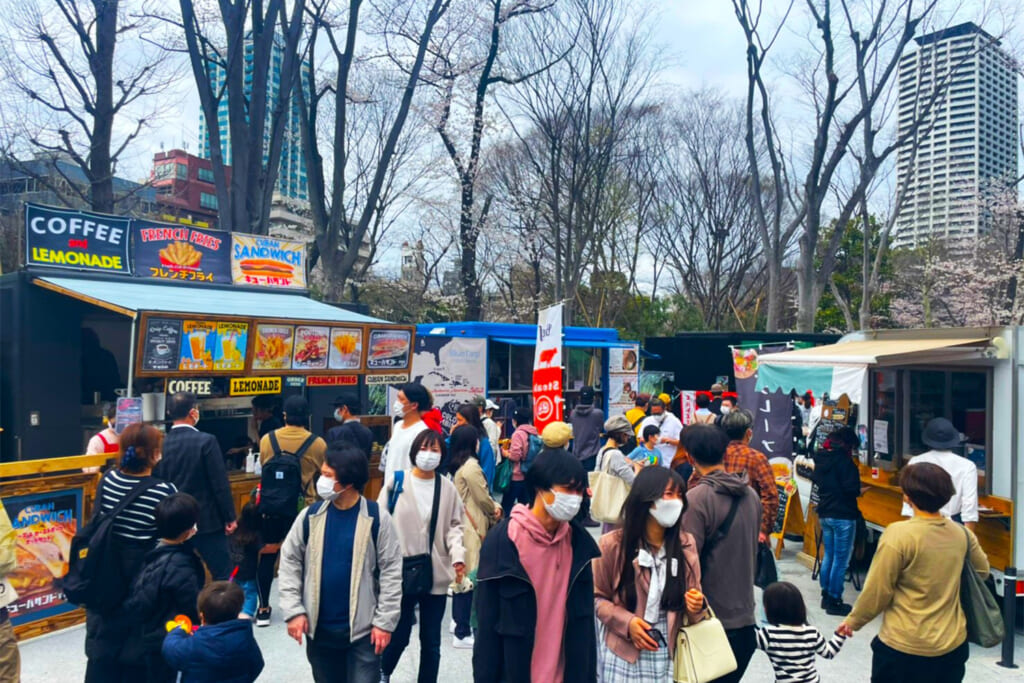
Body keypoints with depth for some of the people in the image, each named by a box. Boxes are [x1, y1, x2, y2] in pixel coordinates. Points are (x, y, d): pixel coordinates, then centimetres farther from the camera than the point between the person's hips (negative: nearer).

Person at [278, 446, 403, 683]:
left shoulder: (376, 517, -11)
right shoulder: (310, 516, -4)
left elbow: (391, 571, -8)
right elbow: (289, 562, 3)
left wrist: (385, 621, -10)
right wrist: (293, 610, -5)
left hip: (362, 629, -3)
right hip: (319, 628, 3)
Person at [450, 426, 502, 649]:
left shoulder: (458, 465, 9)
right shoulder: (471, 466, -18)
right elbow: (483, 498, -12)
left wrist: (492, 506, 0)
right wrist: (495, 511, 6)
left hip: (461, 524, 10)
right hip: (471, 528, -10)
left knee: (462, 574, 18)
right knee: (469, 576, -4)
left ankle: (459, 622, 31)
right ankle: (462, 633, 2)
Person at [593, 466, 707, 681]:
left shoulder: (686, 544, 1)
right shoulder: (612, 544, -8)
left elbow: (694, 594, 10)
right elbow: (597, 597, 0)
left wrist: (696, 606, -12)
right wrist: (627, 623, -14)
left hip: (670, 655, 2)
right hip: (625, 655, -2)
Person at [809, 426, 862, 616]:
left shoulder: (821, 458, 8)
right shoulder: (844, 460, -16)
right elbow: (852, 489, -20)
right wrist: (858, 491, 0)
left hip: (824, 513, 8)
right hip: (843, 516, -8)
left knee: (828, 556, 18)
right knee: (841, 560, 1)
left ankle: (826, 595, 25)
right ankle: (834, 601, 6)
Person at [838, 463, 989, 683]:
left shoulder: (899, 534, -20)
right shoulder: (962, 533, -3)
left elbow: (877, 591, -15)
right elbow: (982, 571, 17)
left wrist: (853, 621, 0)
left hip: (905, 647, -5)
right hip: (953, 645, 5)